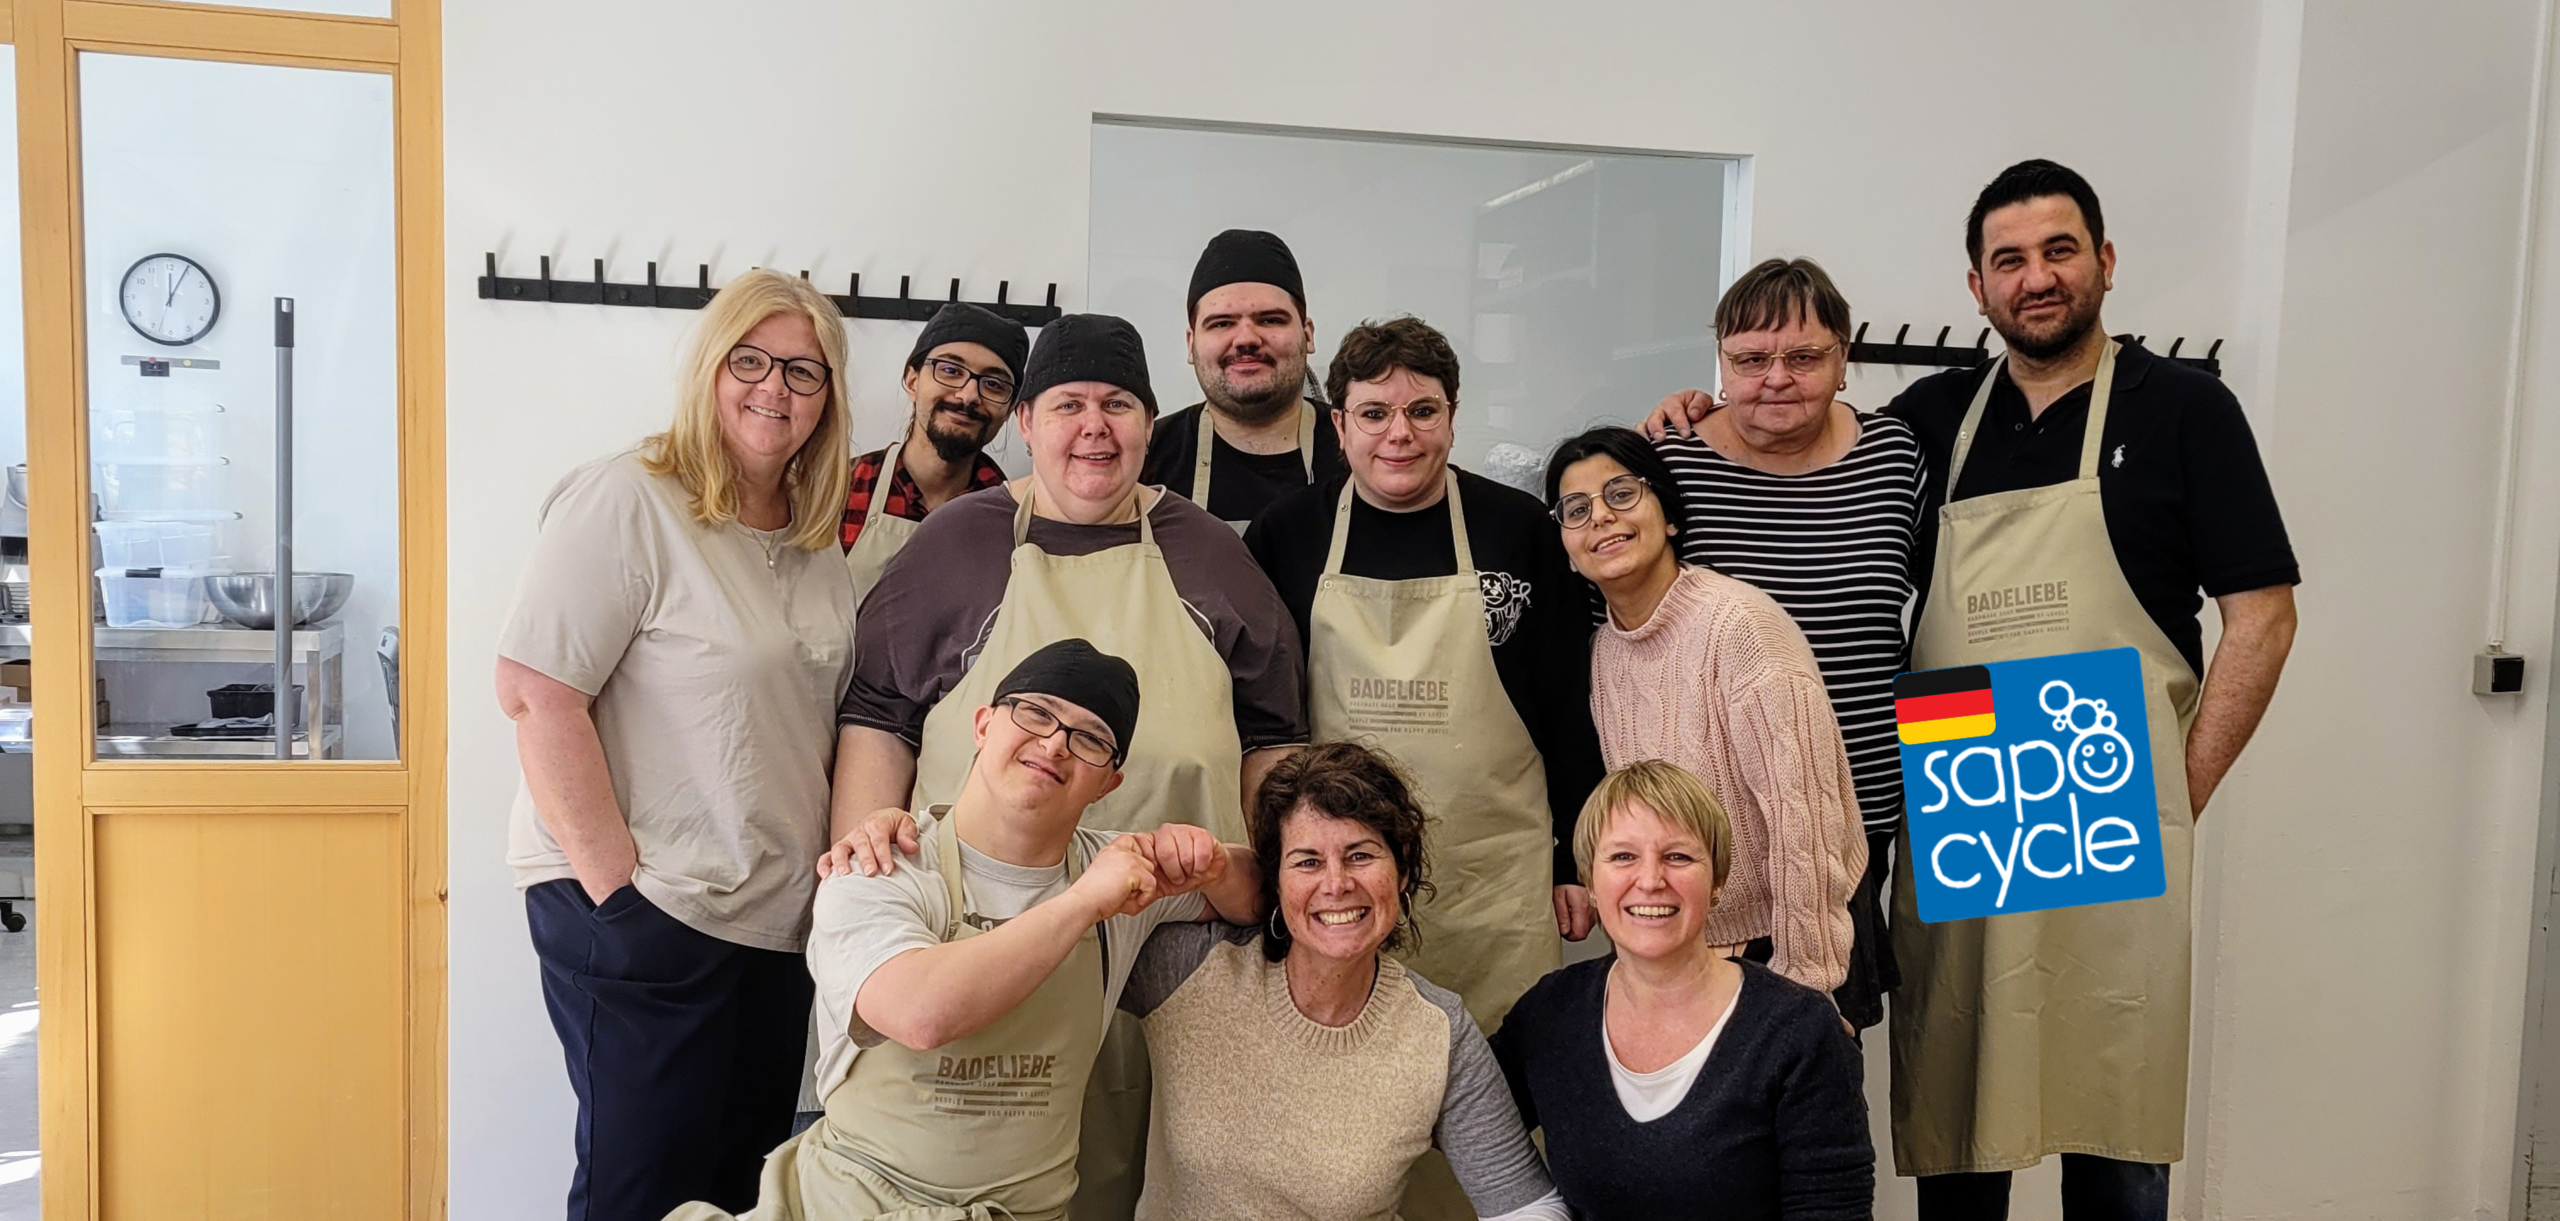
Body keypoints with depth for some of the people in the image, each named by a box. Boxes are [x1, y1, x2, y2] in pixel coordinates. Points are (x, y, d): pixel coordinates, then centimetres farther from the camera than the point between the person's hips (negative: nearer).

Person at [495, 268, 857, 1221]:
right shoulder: (627, 501, -12)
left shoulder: (816, 541, 11)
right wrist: (617, 881, -19)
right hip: (642, 916, -7)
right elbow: (535, 691, -18)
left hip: (779, 918, 7)